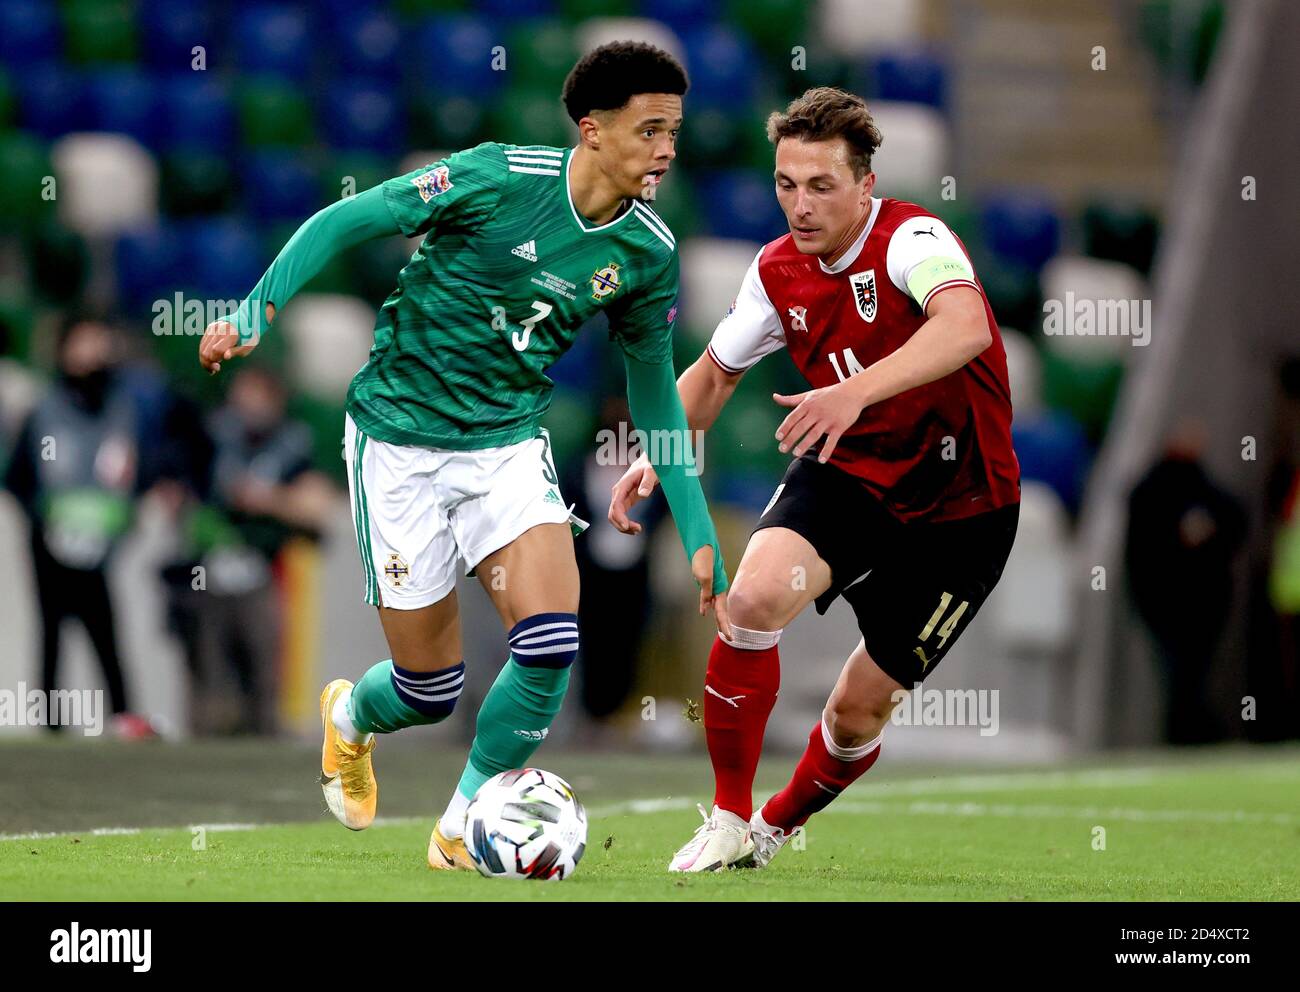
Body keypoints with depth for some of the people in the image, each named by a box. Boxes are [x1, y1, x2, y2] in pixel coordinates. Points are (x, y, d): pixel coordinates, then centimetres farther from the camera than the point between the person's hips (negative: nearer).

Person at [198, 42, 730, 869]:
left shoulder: (648, 253, -2)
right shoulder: (499, 178, -18)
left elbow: (654, 390, 11)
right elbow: (344, 222, -10)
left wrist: (700, 535, 9)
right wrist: (255, 310, -22)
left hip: (509, 443, 4)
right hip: (402, 439, -4)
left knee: (553, 642, -19)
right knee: (431, 690, 2)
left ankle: (461, 830, 4)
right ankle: (350, 717, 41)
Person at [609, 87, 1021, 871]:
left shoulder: (913, 240, -24)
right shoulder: (779, 271, -3)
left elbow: (965, 328, -46)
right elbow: (714, 374, 14)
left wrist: (856, 392, -59)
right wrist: (657, 454, -2)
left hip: (958, 506, -4)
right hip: (846, 477, 4)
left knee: (863, 708, 2)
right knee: (754, 595, -25)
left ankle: (778, 826, 34)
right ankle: (729, 821, -10)